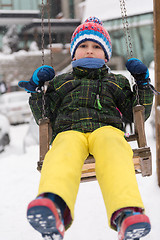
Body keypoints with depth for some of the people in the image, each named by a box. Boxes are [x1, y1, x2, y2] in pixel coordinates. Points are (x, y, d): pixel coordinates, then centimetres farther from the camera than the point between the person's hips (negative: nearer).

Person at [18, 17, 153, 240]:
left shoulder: (117, 82, 37)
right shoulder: (60, 82, 36)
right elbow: (45, 117, 30)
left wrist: (142, 83, 20)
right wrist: (36, 89, 18)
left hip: (106, 128, 0)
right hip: (69, 131, 0)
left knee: (111, 146, -41)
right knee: (64, 153, -41)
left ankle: (126, 213, -66)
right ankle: (54, 208, -72)